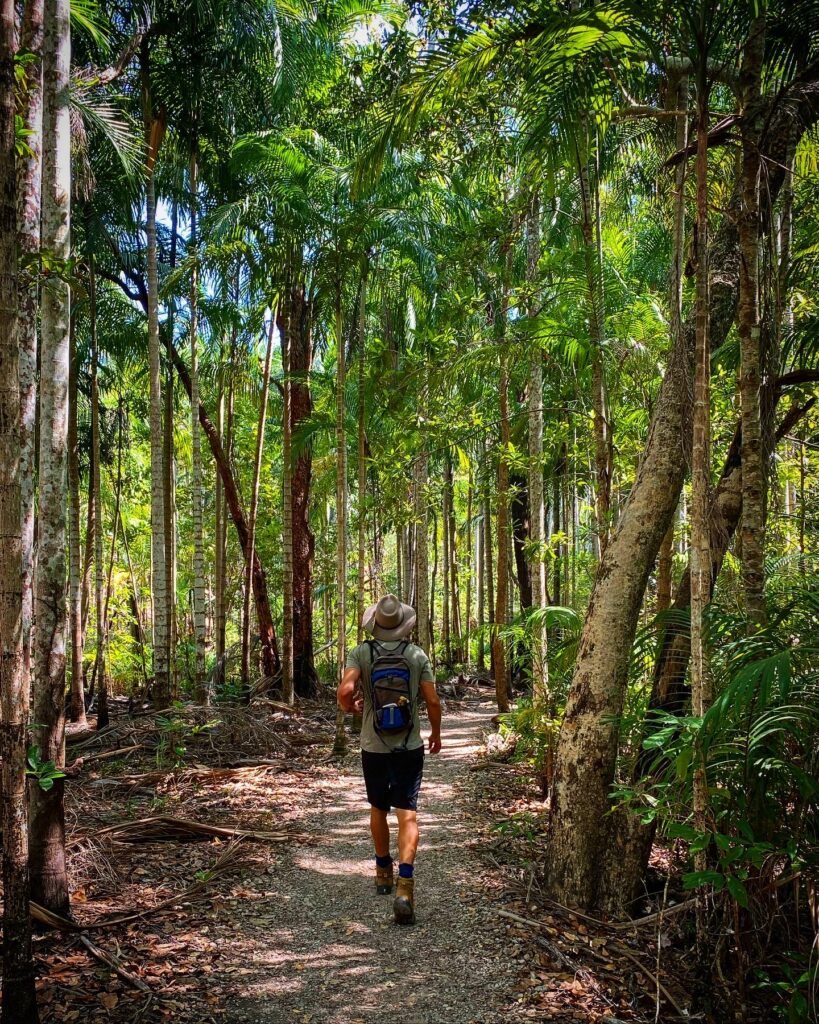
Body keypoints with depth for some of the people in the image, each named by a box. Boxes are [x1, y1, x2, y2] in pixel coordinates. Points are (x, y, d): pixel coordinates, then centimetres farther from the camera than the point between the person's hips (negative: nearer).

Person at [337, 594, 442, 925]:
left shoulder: (361, 653, -6)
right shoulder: (417, 654, -4)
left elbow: (345, 691, -21)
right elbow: (433, 701, -5)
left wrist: (351, 706, 3)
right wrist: (436, 733, 13)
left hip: (374, 747, 1)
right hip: (409, 747, -1)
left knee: (378, 809, 19)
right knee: (407, 813, -3)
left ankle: (384, 872, 36)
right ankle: (405, 885, -19)